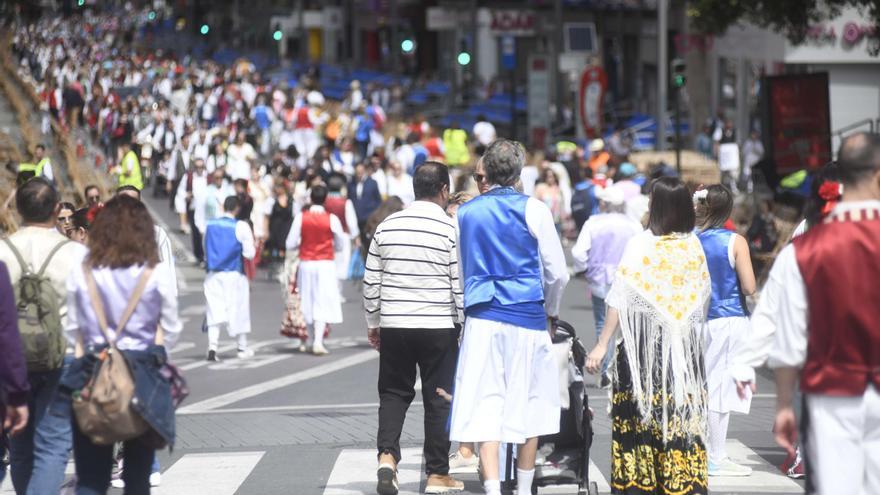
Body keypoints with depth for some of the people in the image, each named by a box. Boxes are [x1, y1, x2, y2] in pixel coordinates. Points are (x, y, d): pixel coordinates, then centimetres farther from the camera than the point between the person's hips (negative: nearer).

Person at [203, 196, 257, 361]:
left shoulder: (210, 225, 3)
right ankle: (243, 348, 21)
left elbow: (205, 250, 13)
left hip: (213, 275, 3)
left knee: (215, 311, 3)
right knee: (238, 310, 10)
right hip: (234, 274, -3)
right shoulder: (241, 227, -9)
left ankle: (212, 348, -11)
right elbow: (250, 254, -9)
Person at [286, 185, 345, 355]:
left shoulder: (301, 218, -7)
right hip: (326, 264, -2)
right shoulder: (332, 219, -8)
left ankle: (314, 340, 23)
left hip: (306, 263, 2)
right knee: (323, 303, -2)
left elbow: (290, 244, -6)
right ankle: (318, 342, -14)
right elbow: (340, 244, 1)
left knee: (308, 303, 14)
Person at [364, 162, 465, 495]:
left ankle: (387, 454, -7)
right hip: (439, 327, -3)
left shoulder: (387, 227, 3)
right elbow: (460, 286, -7)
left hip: (394, 326, 3)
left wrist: (373, 323, 19)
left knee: (394, 393, 14)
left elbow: (371, 281, 8)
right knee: (438, 399, 6)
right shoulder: (451, 230, -7)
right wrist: (466, 326, 3)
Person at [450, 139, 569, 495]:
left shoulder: (465, 213, 8)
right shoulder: (533, 210, -1)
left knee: (485, 404, -3)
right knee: (528, 405, 10)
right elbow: (557, 272, 1)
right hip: (527, 317, -1)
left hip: (481, 318, 1)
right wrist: (551, 311, 18)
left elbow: (456, 272, 16)